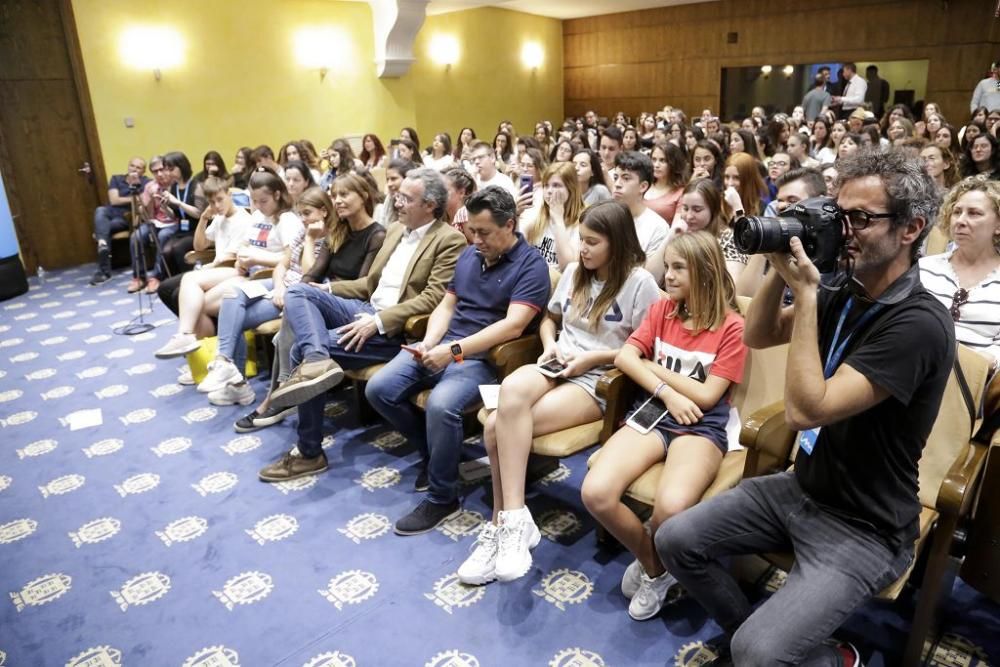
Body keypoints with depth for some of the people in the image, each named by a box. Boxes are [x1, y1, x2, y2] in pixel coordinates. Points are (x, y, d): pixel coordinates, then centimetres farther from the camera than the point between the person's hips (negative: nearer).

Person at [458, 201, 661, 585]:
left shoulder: (640, 283, -4)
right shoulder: (573, 272, 14)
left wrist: (594, 357, -11)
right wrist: (550, 344, 5)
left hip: (600, 380, -5)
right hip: (557, 367, 6)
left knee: (499, 427, -28)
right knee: (512, 389, -33)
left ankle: (505, 523, -15)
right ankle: (512, 521, -25)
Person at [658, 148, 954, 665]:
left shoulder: (919, 323, -25)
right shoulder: (844, 294, 1)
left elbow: (806, 410, -30)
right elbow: (756, 336, 7)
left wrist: (805, 294, -29)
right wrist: (782, 269, -10)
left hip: (862, 528, -7)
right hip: (800, 488, 8)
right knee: (675, 540, -1)